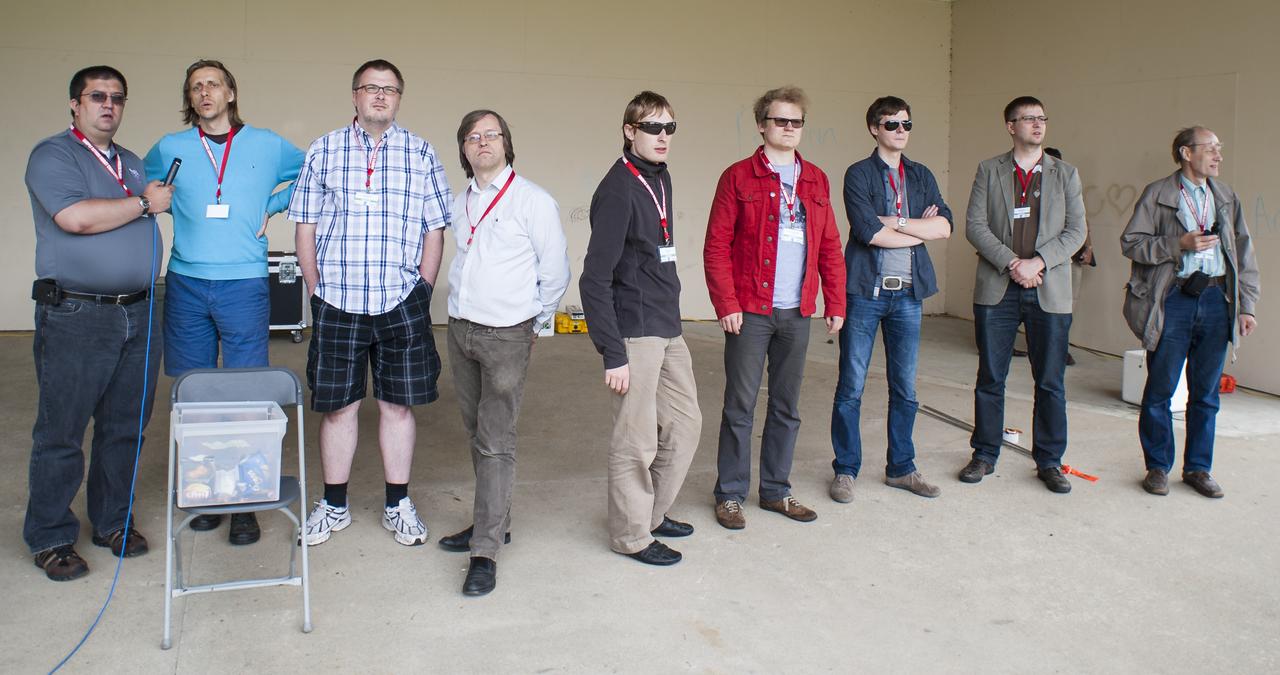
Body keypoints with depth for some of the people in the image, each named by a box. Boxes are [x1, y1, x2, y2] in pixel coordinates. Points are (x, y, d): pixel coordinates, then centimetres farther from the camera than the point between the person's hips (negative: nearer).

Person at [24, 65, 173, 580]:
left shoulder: (132, 163, 18)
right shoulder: (53, 155, -4)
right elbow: (76, 217, -20)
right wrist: (144, 203, -10)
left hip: (137, 314, 7)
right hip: (76, 318, -6)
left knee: (125, 427, 12)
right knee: (61, 432, 2)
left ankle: (112, 521, 25)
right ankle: (50, 538, 13)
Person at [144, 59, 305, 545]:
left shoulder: (268, 146, 5)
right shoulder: (170, 149, 8)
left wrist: (272, 206, 9)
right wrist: (173, 208, 8)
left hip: (245, 286, -2)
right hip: (185, 286, 2)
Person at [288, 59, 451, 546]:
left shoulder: (421, 154, 7)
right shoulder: (323, 151, 7)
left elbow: (434, 231, 6)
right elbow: (305, 227, 7)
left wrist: (422, 292, -1)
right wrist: (317, 291, 1)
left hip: (401, 304, 0)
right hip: (336, 304, 0)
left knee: (398, 404, 7)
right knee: (338, 405, 8)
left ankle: (398, 505, 20)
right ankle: (334, 505, 22)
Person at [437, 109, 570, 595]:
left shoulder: (533, 201, -7)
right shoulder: (460, 204, 12)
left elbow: (555, 272, -2)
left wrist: (533, 323, 4)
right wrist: (466, 309, 16)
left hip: (506, 337, -6)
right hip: (460, 331, 7)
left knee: (495, 442, -7)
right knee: (477, 435, 14)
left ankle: (486, 551, -3)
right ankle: (493, 521, 28)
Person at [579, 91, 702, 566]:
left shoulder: (660, 179, 12)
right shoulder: (618, 190, -14)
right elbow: (595, 280, -17)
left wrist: (670, 315, 14)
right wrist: (612, 353, -19)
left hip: (668, 330, 9)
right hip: (636, 333, -9)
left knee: (685, 423, 16)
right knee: (637, 439, 1)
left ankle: (653, 512, 34)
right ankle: (631, 535, 18)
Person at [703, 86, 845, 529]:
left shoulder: (816, 180, 12)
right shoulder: (738, 177, -2)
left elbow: (830, 247, 13)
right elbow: (716, 246, -6)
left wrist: (835, 303, 6)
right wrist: (726, 305, -13)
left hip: (797, 313, 5)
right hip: (750, 312, -4)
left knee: (787, 407, 12)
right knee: (740, 406, 2)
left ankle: (776, 490, 25)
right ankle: (730, 495, 14)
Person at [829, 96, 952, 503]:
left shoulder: (921, 176, 14)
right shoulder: (859, 174, -1)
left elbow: (944, 227, 0)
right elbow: (868, 231, -15)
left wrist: (895, 221, -10)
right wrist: (920, 230, -5)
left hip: (908, 293, 5)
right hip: (866, 291, -4)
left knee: (905, 389, 10)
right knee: (851, 387, 1)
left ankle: (900, 468, 22)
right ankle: (845, 470, 12)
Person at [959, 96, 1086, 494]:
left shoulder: (1065, 174, 9)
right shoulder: (989, 171, 6)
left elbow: (1076, 231, 2)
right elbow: (974, 225, -3)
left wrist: (1037, 262, -13)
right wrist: (1010, 262, -14)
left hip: (1049, 292, 1)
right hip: (996, 289, -1)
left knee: (1050, 382, 5)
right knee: (990, 379, 6)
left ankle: (1049, 461, 16)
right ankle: (985, 455, 19)